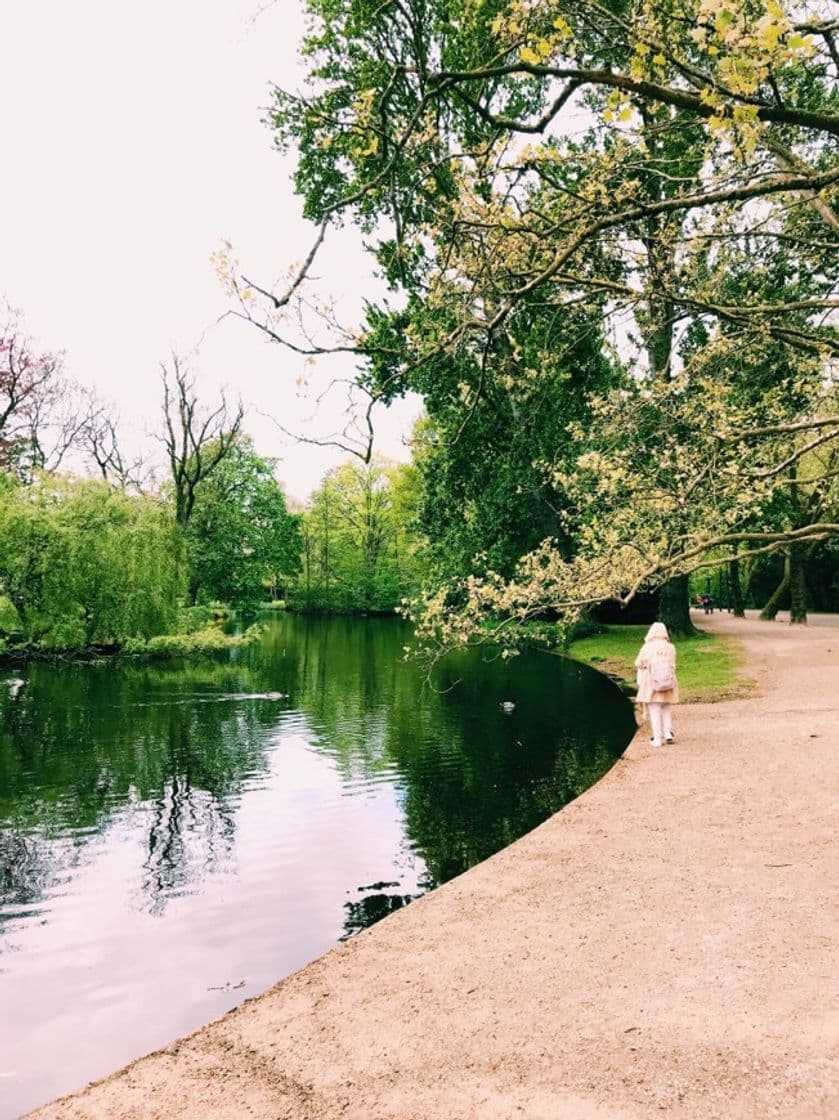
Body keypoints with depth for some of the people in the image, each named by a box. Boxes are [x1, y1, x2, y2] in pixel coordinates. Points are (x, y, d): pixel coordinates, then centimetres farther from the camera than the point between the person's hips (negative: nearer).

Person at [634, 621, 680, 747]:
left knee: (654, 709, 3)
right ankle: (668, 732, 11)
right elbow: (673, 665, 5)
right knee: (666, 708, 18)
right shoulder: (670, 648, -2)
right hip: (668, 682, 3)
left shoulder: (647, 647, -9)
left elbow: (639, 664, -3)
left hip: (651, 682, -3)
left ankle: (658, 738, 2)